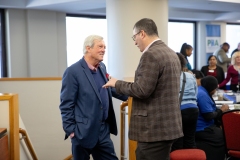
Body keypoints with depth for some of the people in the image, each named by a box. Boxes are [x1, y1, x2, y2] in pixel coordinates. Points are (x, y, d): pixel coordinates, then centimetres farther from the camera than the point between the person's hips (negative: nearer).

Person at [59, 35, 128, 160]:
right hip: (83, 131, -7)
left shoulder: (102, 67, 8)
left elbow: (110, 89, 21)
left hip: (103, 129, 7)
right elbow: (66, 104, -13)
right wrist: (70, 130, -14)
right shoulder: (73, 71, -14)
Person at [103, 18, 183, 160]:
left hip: (155, 127, -10)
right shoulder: (171, 53, 13)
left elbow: (142, 90, -21)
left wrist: (117, 83, -7)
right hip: (168, 124, 10)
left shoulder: (150, 54, -16)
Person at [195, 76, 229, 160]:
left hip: (199, 127, 11)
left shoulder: (199, 91, 14)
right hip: (202, 129, -11)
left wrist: (218, 110, 6)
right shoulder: (203, 95, -19)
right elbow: (209, 116, -21)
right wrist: (221, 110, -6)